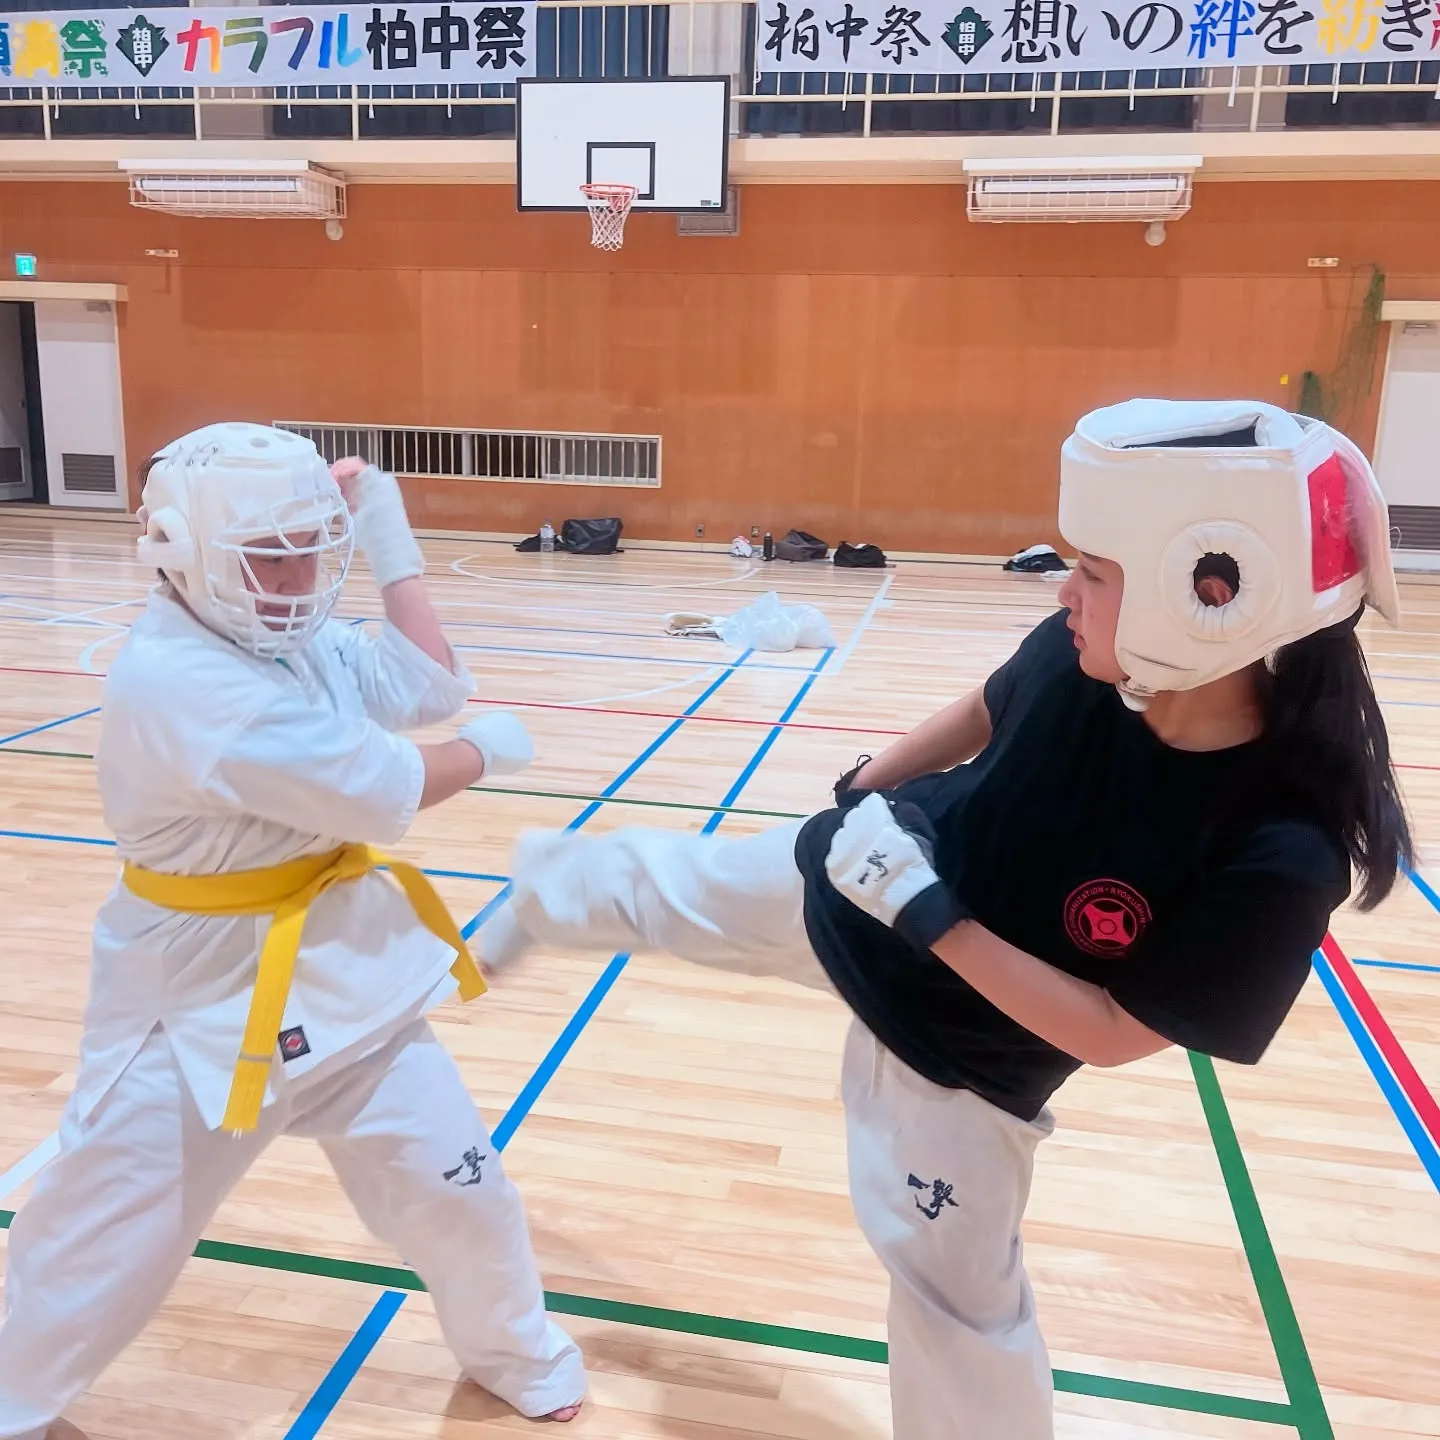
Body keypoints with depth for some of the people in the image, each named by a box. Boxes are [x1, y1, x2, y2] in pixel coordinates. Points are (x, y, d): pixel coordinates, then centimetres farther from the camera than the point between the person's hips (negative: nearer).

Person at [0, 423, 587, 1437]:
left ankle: (512, 1347, 41)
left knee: (452, 1177, 14)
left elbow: (434, 689, -1)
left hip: (340, 962, 7)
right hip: (204, 986, -7)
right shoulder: (178, 679, -28)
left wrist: (391, 542, -4)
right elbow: (384, 797, -26)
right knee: (111, 1230, 13)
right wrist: (487, 752, -7)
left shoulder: (285, 635, 1)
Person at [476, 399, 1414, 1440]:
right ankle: (551, 888, 60)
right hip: (850, 874, 5)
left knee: (956, 1289, 12)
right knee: (665, 886, 25)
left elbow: (1116, 1034, -26)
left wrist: (930, 918, -31)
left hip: (963, 1056, -4)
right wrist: (868, 785, 11)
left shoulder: (1282, 850, -34)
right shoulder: (1082, 656, -23)